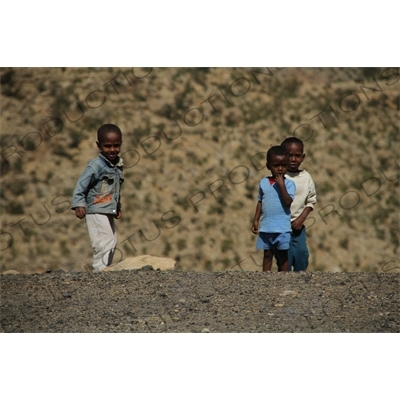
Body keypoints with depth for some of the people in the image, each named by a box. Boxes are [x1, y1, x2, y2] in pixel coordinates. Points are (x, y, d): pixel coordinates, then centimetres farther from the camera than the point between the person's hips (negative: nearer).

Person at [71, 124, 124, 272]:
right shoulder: (96, 165, -14)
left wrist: (118, 208, 23)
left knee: (112, 243, 13)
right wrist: (79, 204, -26)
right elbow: (81, 185, -16)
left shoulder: (118, 165, 10)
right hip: (96, 213, -8)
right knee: (104, 244, -13)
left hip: (109, 213, 8)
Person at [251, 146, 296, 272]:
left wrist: (281, 185, -20)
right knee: (267, 254, 10)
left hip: (282, 228, -3)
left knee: (283, 255, 5)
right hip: (265, 227, 3)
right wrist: (255, 221, 9)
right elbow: (260, 202, 12)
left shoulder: (288, 183, -6)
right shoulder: (263, 182, 6)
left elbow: (288, 201, -18)